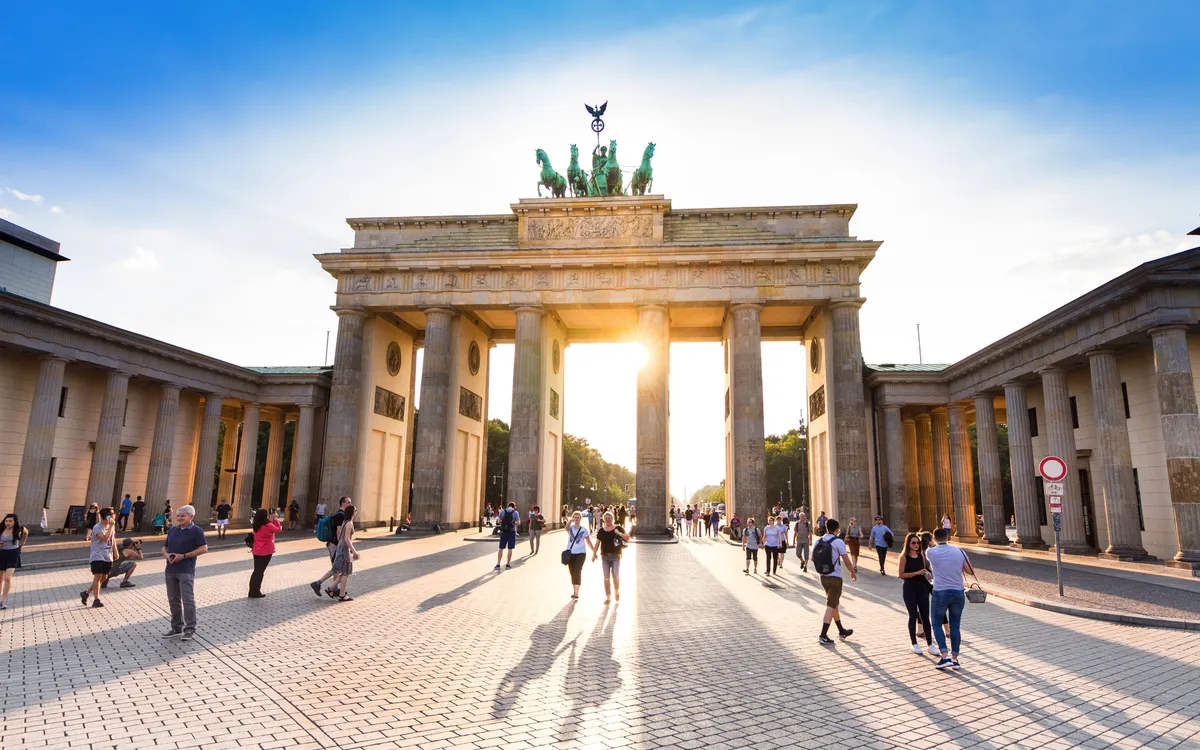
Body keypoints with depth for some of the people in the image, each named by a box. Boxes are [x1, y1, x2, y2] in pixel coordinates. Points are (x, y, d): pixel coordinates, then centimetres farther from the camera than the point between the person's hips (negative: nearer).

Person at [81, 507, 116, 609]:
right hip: (97, 556, -7)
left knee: (103, 578, 11)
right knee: (98, 576, -10)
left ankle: (86, 593, 29)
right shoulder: (97, 528, -16)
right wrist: (111, 526, -28)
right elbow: (105, 538, -30)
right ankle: (96, 601, -6)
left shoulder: (111, 526, 8)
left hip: (107, 557, 7)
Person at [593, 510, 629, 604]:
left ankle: (617, 592, 19)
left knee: (615, 576, -9)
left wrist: (619, 533, -18)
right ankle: (607, 597, 11)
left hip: (615, 556, -3)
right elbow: (597, 543, 12)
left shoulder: (618, 528, 3)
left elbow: (627, 538, -2)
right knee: (606, 578, 3)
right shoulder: (601, 531, 10)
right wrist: (594, 554, 6)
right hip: (605, 556, 3)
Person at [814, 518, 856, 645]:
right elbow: (847, 561, -9)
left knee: (834, 604, 19)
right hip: (835, 577, -6)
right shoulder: (838, 542, -14)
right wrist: (853, 573, 8)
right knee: (831, 606, -1)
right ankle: (823, 636, -4)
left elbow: (813, 558, 10)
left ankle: (842, 631, 32)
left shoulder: (818, 541, 3)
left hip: (823, 577, 6)